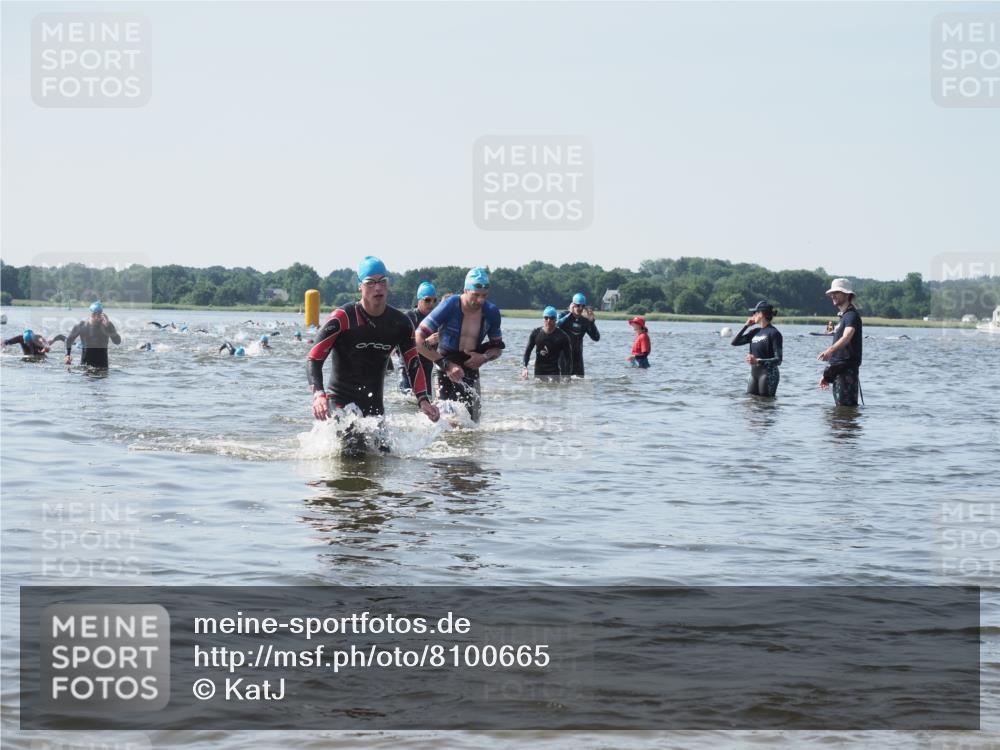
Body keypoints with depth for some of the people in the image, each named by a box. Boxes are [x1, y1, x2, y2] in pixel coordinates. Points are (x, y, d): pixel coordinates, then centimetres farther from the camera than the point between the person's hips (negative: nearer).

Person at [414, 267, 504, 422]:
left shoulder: (492, 312, -2)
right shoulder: (449, 306, -17)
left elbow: (497, 348, 12)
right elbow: (419, 341, -19)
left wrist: (484, 357, -12)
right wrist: (446, 364, -24)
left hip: (470, 368, 4)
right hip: (446, 371, -4)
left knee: (472, 421, 1)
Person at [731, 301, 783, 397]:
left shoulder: (773, 333, -10)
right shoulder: (755, 332, 12)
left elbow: (778, 360, -14)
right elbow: (734, 342, 13)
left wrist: (758, 361, -25)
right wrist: (746, 325, 8)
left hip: (768, 374, -8)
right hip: (754, 373, 8)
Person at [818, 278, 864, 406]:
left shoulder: (851, 315, -11)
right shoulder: (843, 316, 21)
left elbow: (846, 337, -31)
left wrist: (830, 350, -48)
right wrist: (828, 375, 25)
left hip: (847, 370, -10)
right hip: (838, 370, 10)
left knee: (845, 405, -14)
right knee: (840, 405, 11)